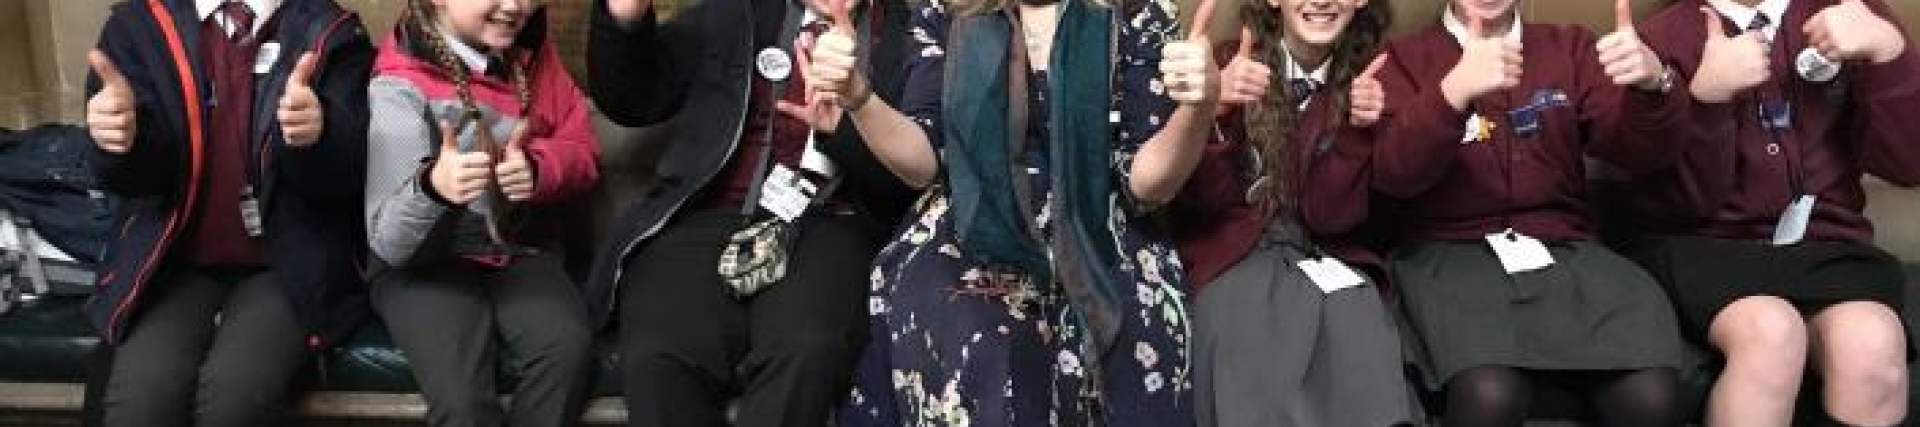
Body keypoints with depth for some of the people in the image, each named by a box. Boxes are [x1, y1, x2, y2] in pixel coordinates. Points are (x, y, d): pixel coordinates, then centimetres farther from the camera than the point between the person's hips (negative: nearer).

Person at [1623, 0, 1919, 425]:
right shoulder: (1666, 36, 1)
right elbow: (1682, 201, -5)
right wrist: (1707, 95, -20)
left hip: (1825, 243, 3)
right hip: (1705, 244, -2)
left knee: (1872, 346, -31)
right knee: (1771, 332, -35)